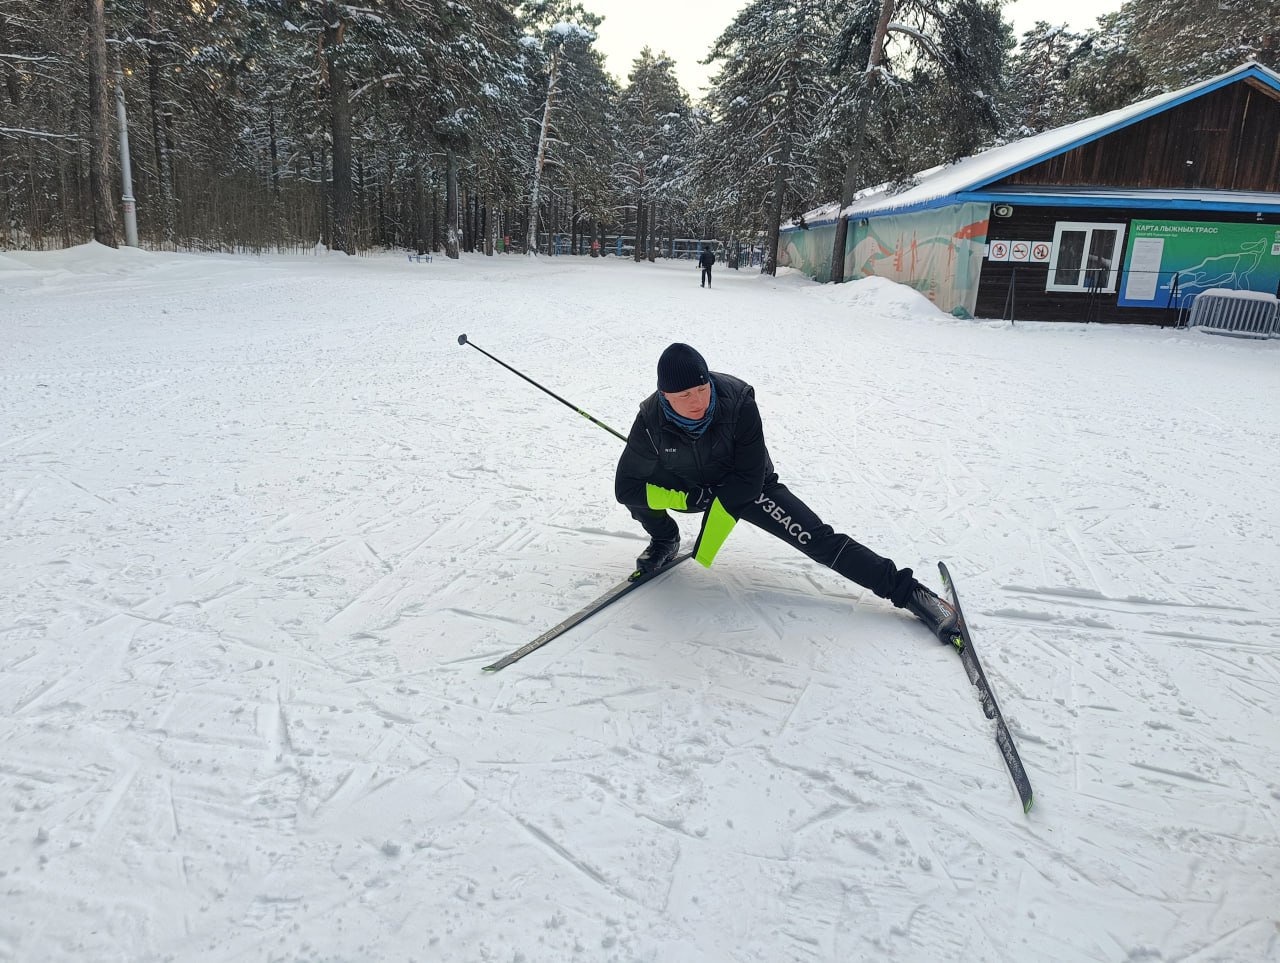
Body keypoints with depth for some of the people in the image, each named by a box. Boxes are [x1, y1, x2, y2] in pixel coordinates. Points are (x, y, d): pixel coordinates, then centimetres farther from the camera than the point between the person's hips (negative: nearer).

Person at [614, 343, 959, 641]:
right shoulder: (652, 421, -27)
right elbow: (626, 486, -21)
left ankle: (906, 590, -8)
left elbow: (749, 479, -25)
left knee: (818, 539, -15)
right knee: (635, 488, -25)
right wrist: (691, 498, -25)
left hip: (746, 487, -2)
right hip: (689, 489, 2)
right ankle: (665, 542, 5)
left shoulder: (738, 402, -32)